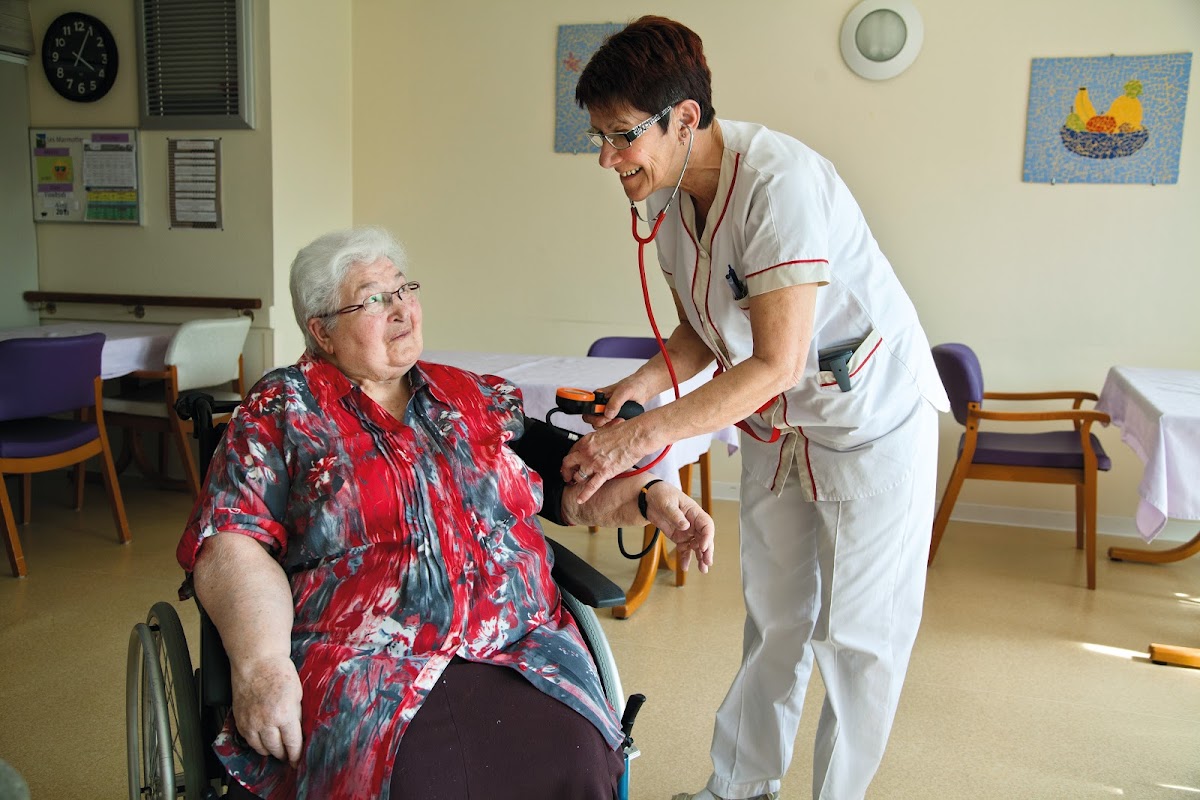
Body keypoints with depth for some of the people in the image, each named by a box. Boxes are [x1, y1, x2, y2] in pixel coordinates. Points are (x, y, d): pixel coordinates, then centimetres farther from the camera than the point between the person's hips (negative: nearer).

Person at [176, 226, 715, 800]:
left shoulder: (475, 397, 18)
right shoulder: (283, 410, 8)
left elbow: (566, 479, 23)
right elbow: (232, 543, -2)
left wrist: (648, 498, 7)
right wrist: (260, 665, -16)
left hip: (522, 649, 3)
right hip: (363, 663, -3)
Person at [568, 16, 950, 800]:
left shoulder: (779, 182, -30)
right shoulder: (665, 194, -5)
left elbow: (776, 363, -32)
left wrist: (648, 434, -34)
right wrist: (638, 385, -14)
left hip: (870, 416, -7)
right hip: (775, 424, 7)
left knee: (859, 631, 4)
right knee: (774, 618, 17)